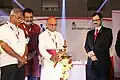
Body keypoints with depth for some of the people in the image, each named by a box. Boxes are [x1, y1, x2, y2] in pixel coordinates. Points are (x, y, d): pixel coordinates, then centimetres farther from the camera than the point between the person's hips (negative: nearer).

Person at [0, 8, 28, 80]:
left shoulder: (21, 31, 19)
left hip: (21, 64, 7)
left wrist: (24, 57, -6)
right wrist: (19, 57, -14)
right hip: (8, 64, -6)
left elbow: (25, 46, 14)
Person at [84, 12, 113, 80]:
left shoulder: (107, 31, 2)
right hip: (91, 62, 4)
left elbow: (106, 46, -10)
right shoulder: (89, 33, 17)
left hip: (103, 62, -4)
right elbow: (86, 46, 10)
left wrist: (93, 52, -9)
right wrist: (91, 54, -9)